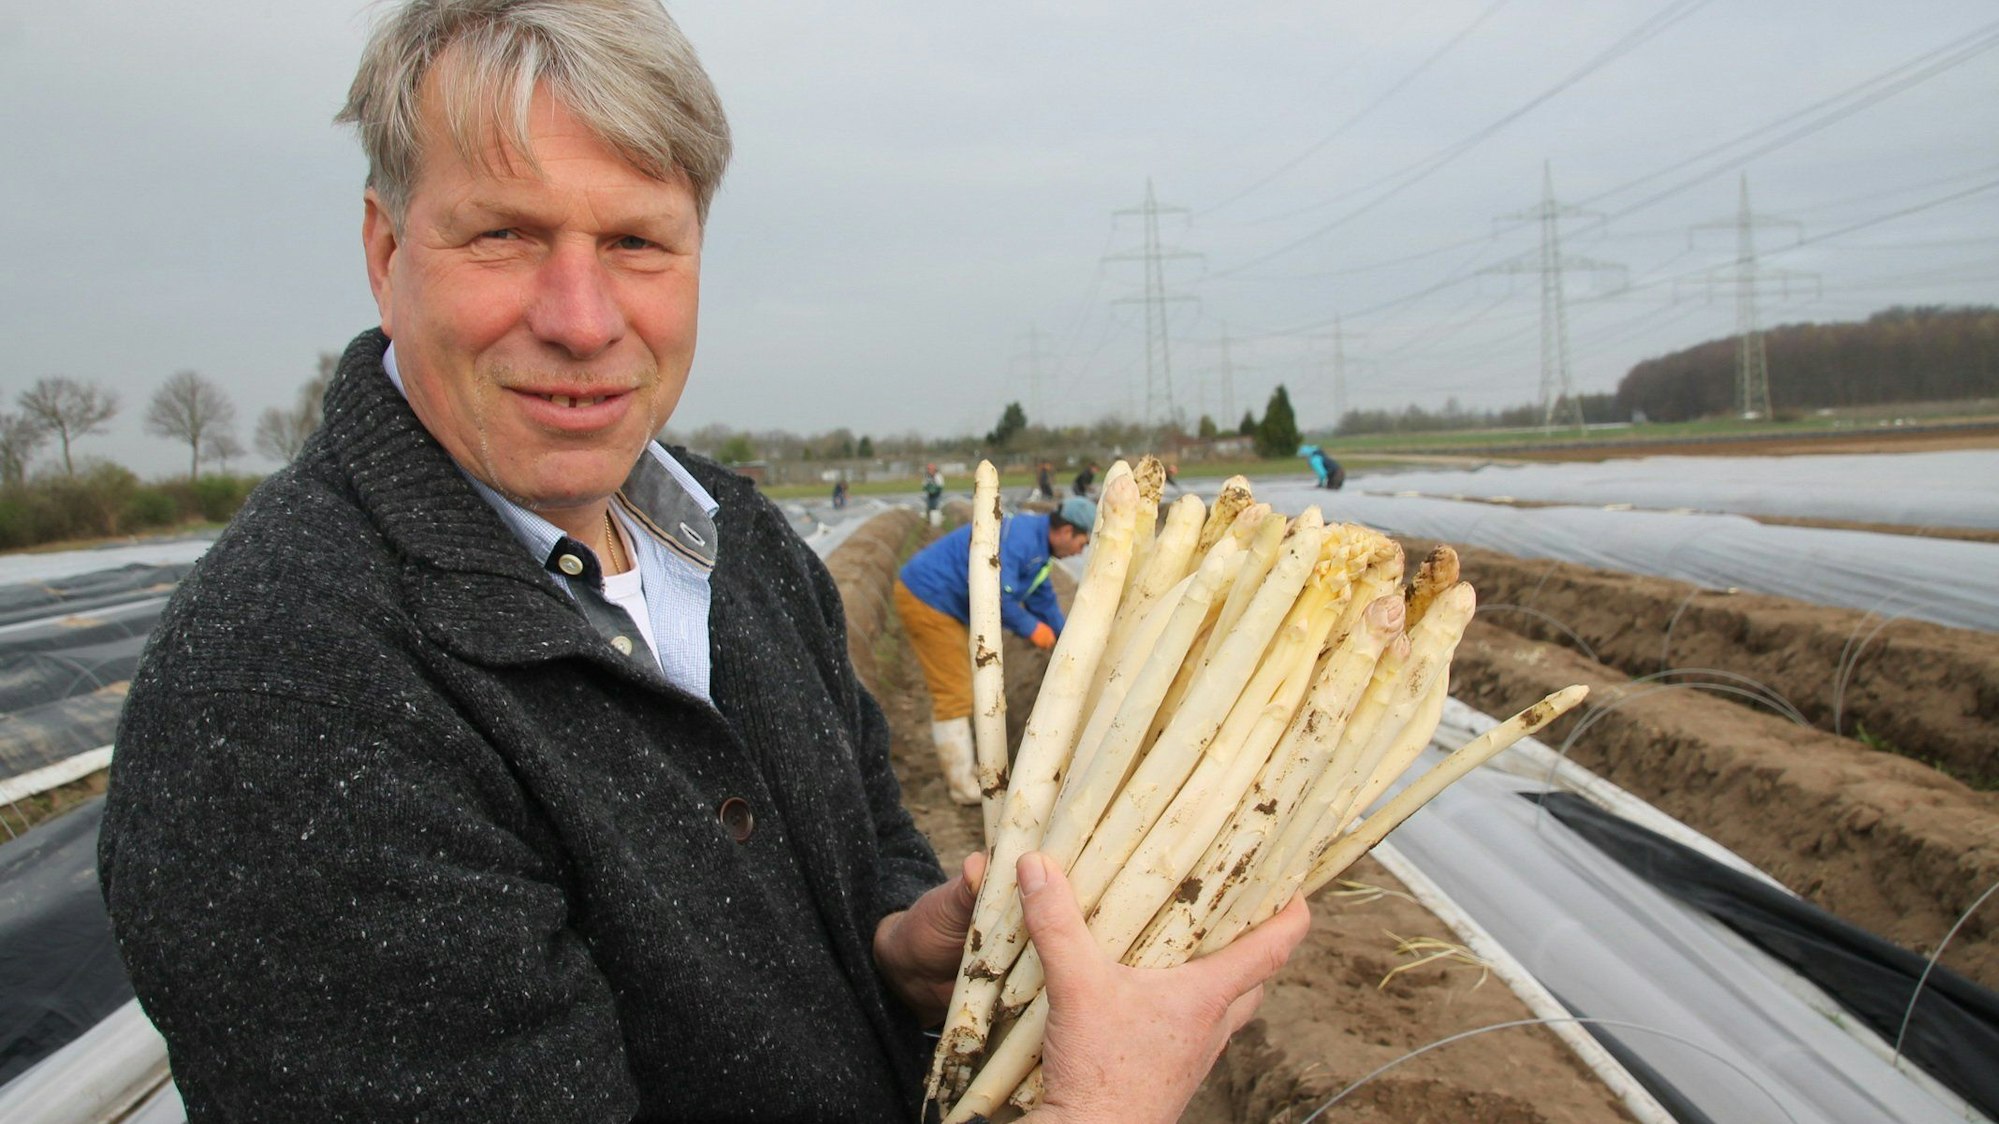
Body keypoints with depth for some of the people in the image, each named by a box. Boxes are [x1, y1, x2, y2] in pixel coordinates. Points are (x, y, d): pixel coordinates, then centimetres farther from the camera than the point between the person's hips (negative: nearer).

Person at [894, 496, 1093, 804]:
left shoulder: (1038, 547, 11)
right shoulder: (1018, 538, -23)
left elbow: (1044, 601, 22)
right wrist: (1030, 627, -18)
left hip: (944, 606, 11)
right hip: (926, 601, -11)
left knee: (952, 688, 20)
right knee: (955, 693, -6)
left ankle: (959, 767, 33)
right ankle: (963, 785, 0)